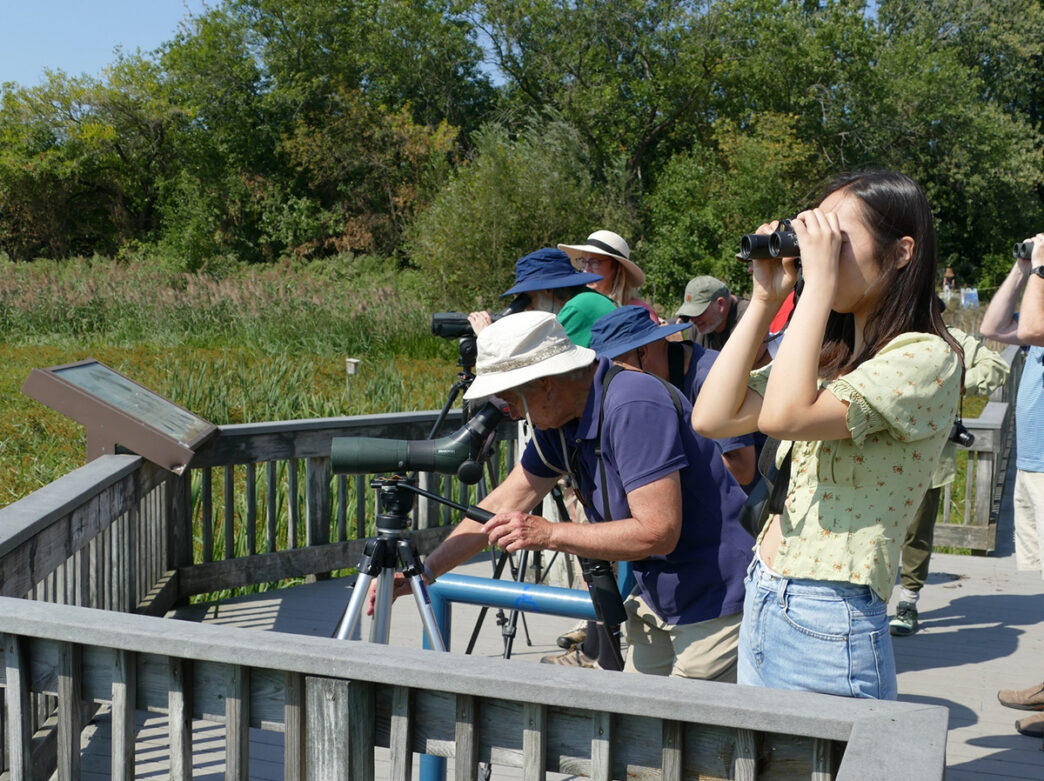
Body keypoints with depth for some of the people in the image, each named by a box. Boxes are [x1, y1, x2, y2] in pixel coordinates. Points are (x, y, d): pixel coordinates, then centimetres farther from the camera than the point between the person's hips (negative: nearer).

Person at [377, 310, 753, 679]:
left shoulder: (633, 407, -25)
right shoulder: (561, 421, 2)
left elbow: (658, 531, -28)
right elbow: (505, 504, 9)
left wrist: (549, 534, -24)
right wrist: (423, 571, 6)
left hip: (715, 602, -8)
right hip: (657, 599, 8)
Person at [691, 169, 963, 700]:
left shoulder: (925, 357, -14)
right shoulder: (829, 355, 11)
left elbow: (785, 415, -27)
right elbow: (712, 418, 3)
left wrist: (818, 279, -20)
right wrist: (765, 299, 3)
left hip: (829, 626, -8)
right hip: (760, 605, 8)